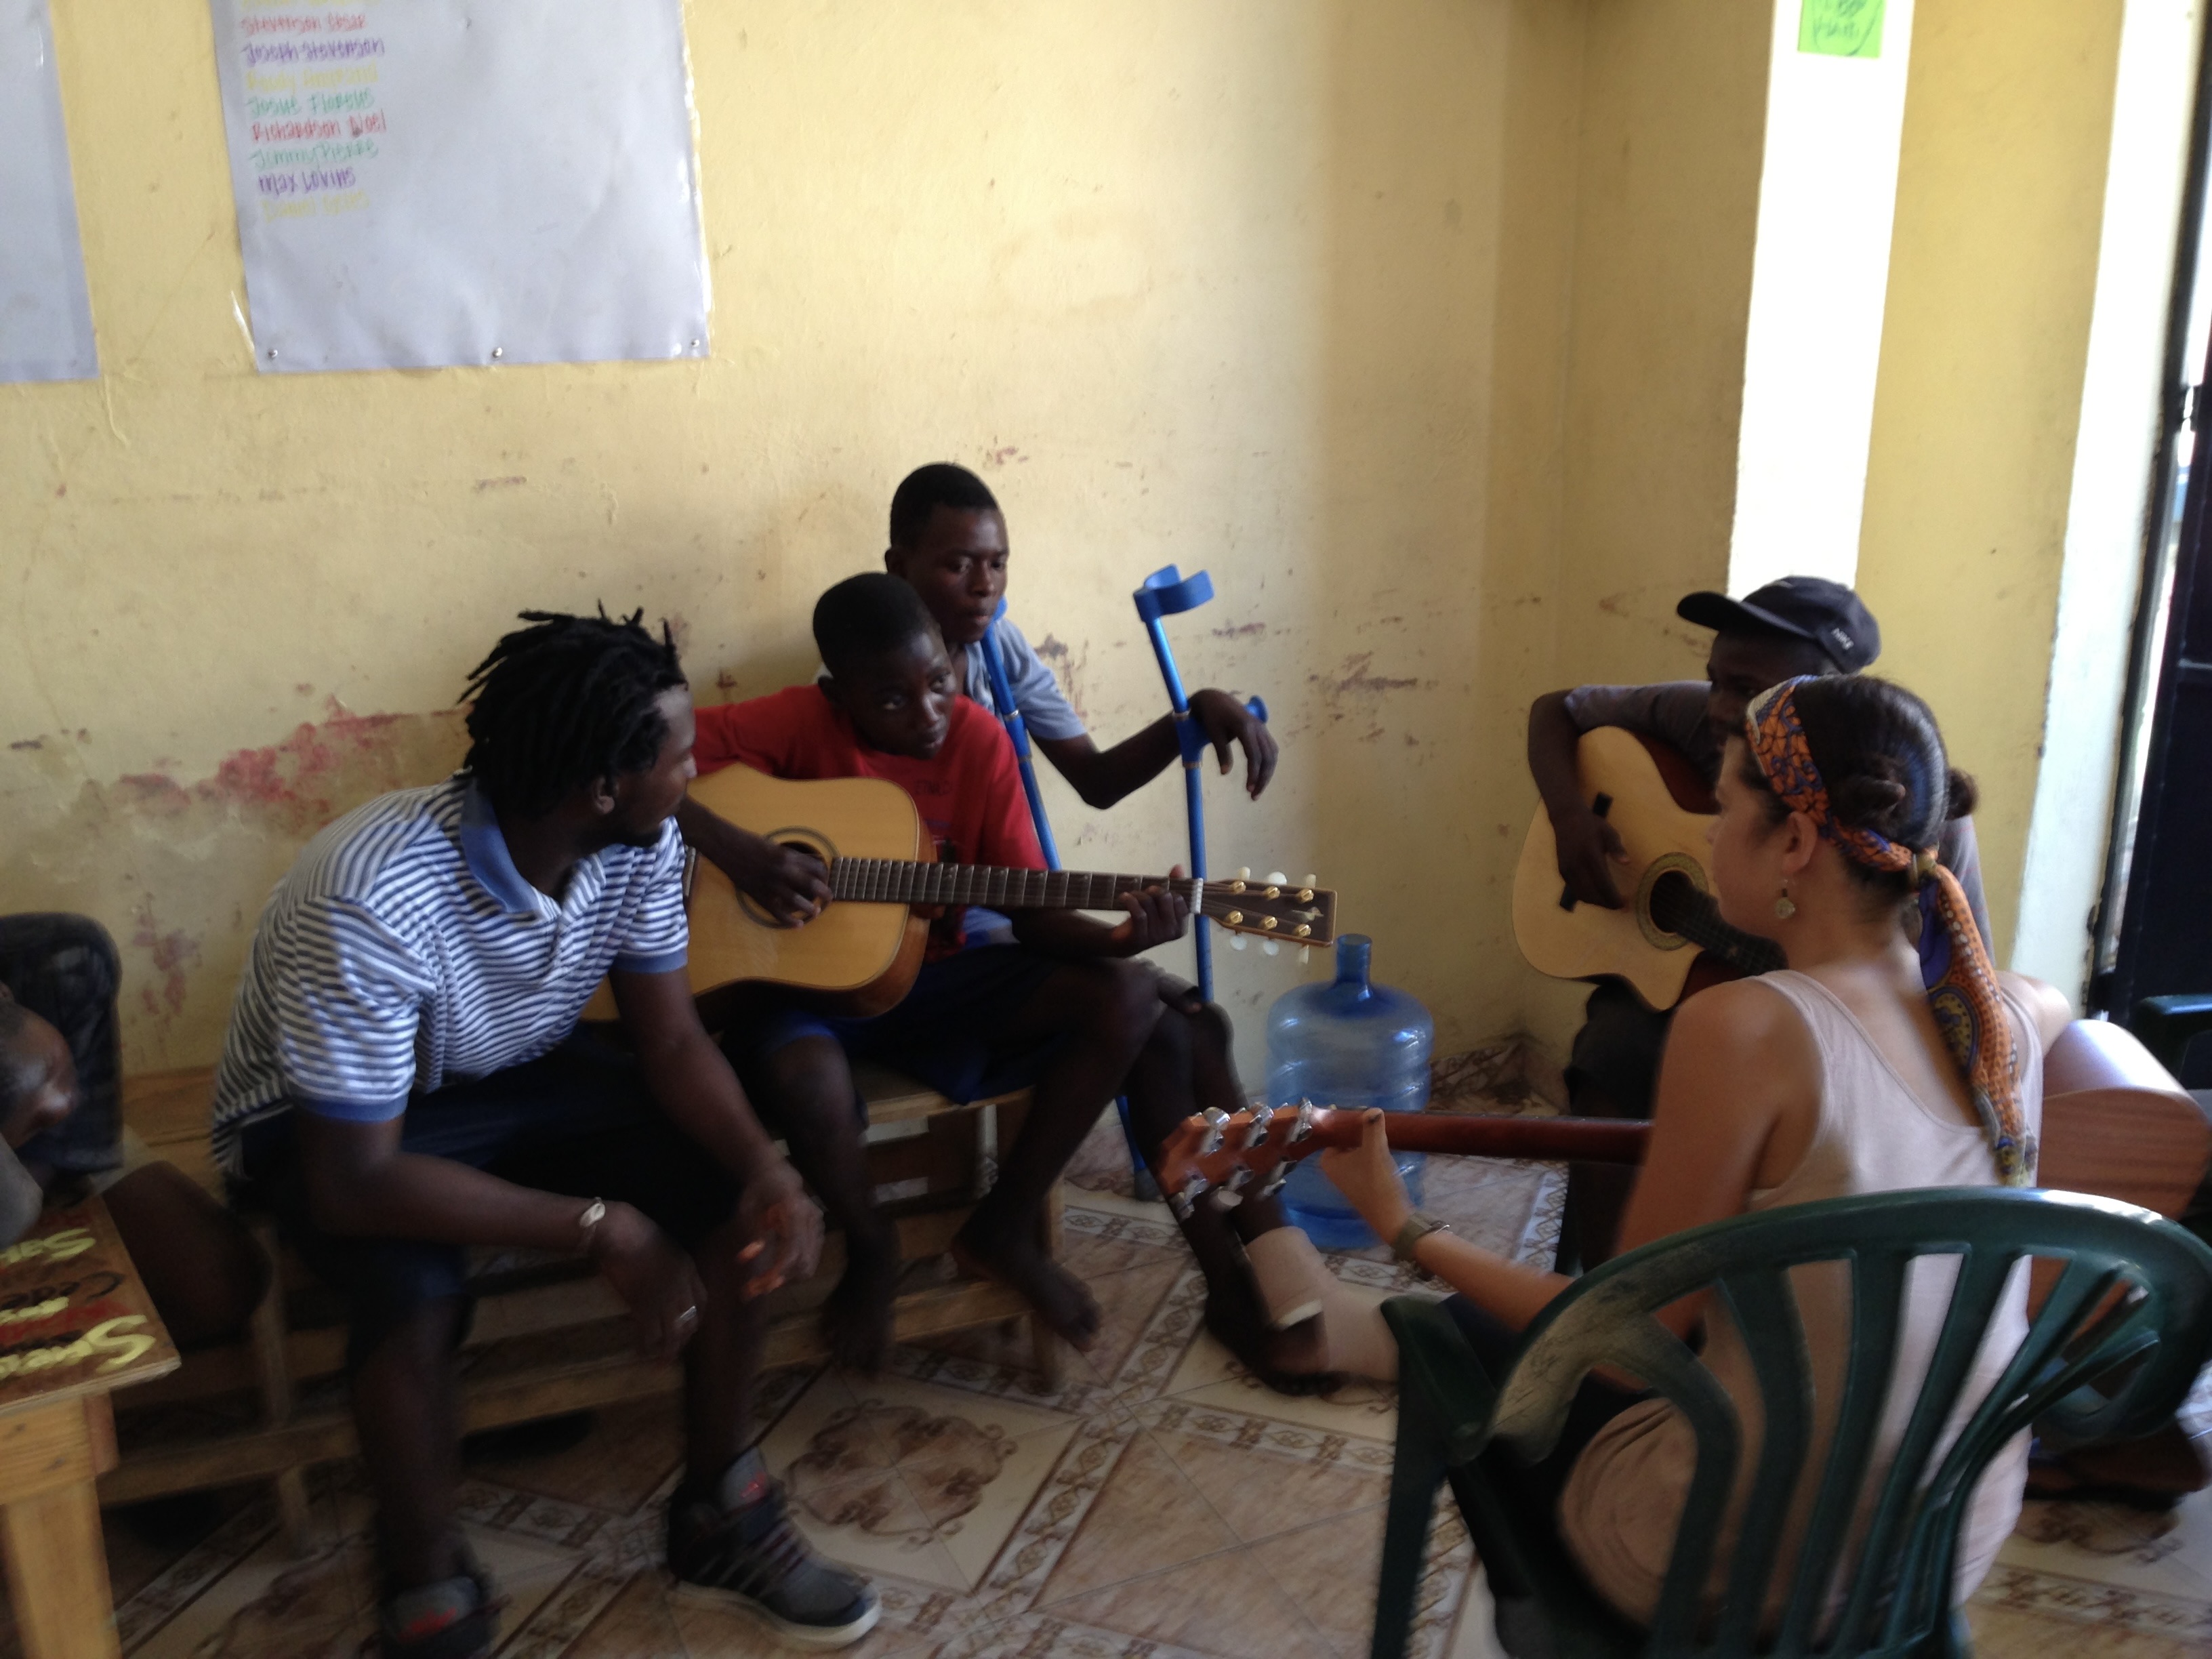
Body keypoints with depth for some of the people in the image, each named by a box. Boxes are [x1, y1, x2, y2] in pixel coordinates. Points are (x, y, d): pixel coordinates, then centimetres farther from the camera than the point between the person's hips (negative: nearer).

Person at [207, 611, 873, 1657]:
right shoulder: (372, 904, -37)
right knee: (417, 1292, -34)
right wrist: (600, 1229, -34)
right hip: (327, 1125, -5)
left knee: (726, 1185, -15)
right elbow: (354, 1181, -34)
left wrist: (762, 1164, -27)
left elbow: (670, 1040, -9)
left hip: (517, 1074, 6)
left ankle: (720, 1519, 3)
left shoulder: (642, 848, -17)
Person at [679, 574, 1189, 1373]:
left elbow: (1034, 914, -7)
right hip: (801, 980, -4)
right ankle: (869, 1246, -2)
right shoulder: (800, 724, -15)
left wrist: (1120, 937, -27)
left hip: (931, 974, 4)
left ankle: (1005, 1228, 3)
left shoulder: (979, 741, -6)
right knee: (804, 1076, -39)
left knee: (1125, 998, -14)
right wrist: (729, 846, -31)